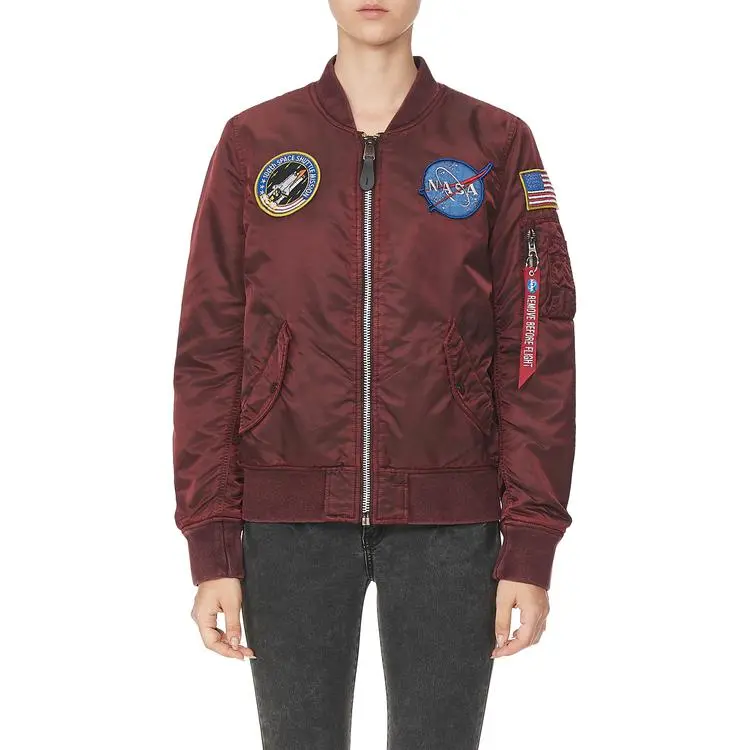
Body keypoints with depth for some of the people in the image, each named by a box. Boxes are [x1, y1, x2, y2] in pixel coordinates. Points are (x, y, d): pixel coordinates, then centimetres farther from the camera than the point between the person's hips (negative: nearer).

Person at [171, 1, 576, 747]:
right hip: (291, 517, 1)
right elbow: (209, 347, 1)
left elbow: (537, 349, -1)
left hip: (448, 518, 0)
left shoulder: (496, 144, 1)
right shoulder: (253, 143, 2)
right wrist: (211, 548, -3)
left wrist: (531, 547, -6)